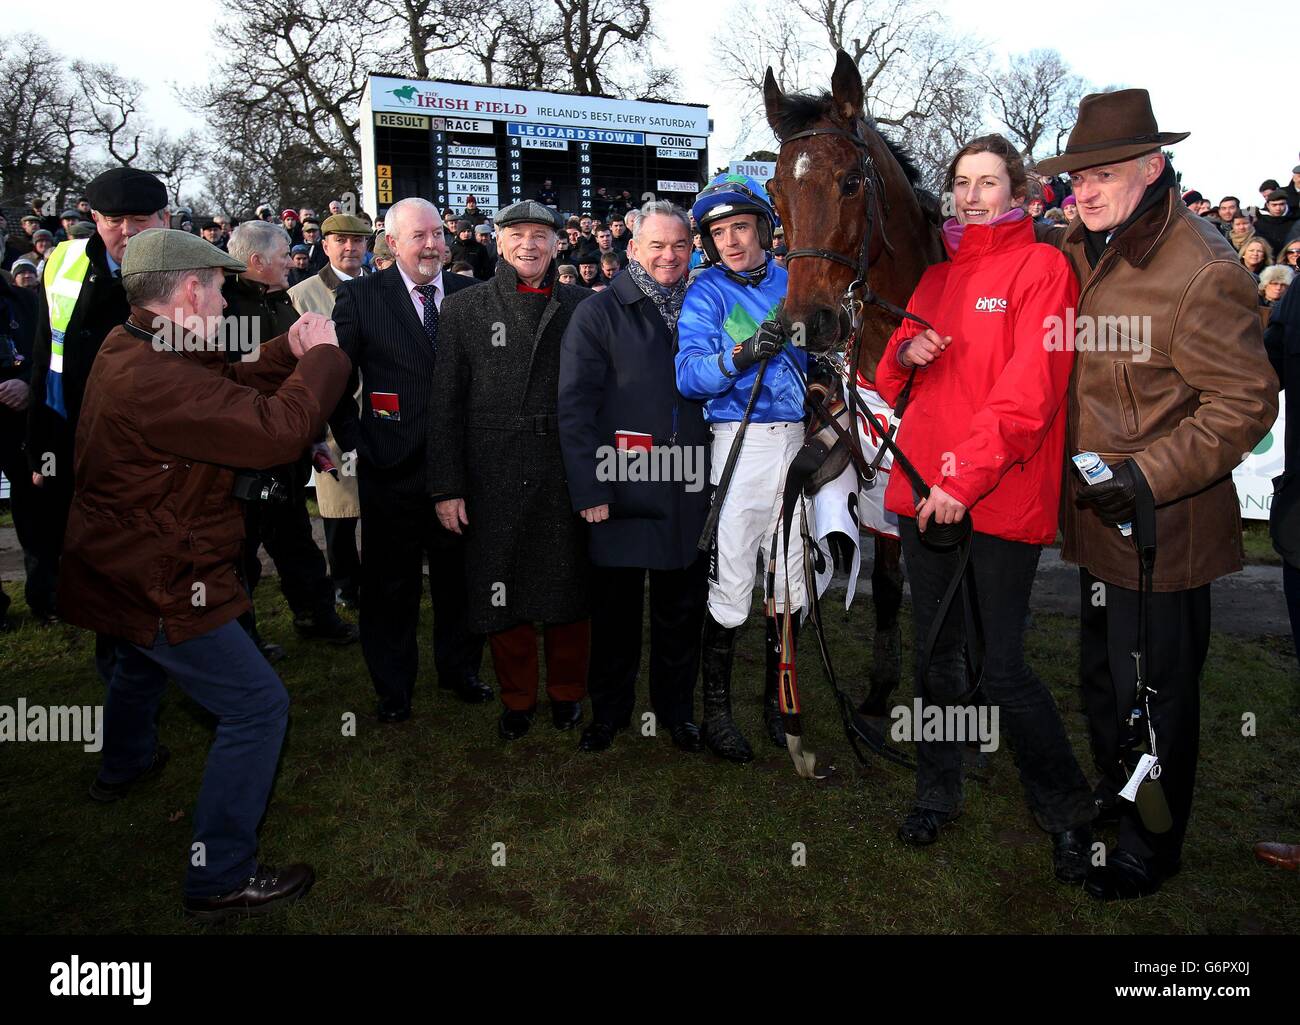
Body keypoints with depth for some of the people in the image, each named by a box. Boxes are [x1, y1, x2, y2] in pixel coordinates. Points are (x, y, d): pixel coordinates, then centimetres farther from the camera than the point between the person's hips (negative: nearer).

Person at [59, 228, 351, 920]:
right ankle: (219, 878, 5)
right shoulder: (156, 379, -32)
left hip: (118, 567, 11)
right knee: (258, 707, -6)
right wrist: (322, 355, -21)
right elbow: (279, 429, -35)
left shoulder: (127, 346, 1)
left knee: (141, 663, 37)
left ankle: (123, 765, 66)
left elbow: (230, 389, 7)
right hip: (157, 585, -11)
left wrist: (287, 353, -7)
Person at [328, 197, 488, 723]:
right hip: (391, 467, -2)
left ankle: (459, 669, 34)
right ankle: (393, 686, 27)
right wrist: (352, 440, -5)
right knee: (391, 582, 10)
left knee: (459, 575, 14)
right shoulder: (360, 297, -3)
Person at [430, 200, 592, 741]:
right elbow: (446, 402, 1)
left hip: (565, 473, 0)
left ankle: (567, 692, 31)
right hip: (493, 477, 0)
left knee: (567, 592, 10)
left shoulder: (581, 306, 5)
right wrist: (447, 486, -4)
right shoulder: (464, 307, 4)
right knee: (500, 594, 8)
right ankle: (517, 697, 28)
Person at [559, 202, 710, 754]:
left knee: (683, 608, 13)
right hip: (622, 491, -3)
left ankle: (677, 708, 31)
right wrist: (589, 490, -13)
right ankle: (608, 710, 28)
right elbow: (574, 407, -7)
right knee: (616, 608, 10)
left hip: (690, 492, 3)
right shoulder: (598, 314, -3)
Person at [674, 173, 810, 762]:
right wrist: (740, 355, -30)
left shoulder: (792, 282, 12)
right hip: (738, 444, -4)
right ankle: (716, 710, 15)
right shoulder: (707, 293, 0)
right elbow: (688, 375, -14)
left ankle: (777, 699, 30)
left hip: (795, 441, 4)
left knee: (791, 580, 12)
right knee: (729, 588, -3)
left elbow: (817, 358, 20)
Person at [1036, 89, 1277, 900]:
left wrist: (1150, 476, -26)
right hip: (1097, 515, 8)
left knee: (1154, 693, 9)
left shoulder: (1204, 271, -21)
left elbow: (1247, 403, -19)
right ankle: (1113, 798, 47)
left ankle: (1153, 847, 30)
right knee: (1103, 674, 24)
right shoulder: (1080, 250, 4)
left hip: (1160, 528, -8)